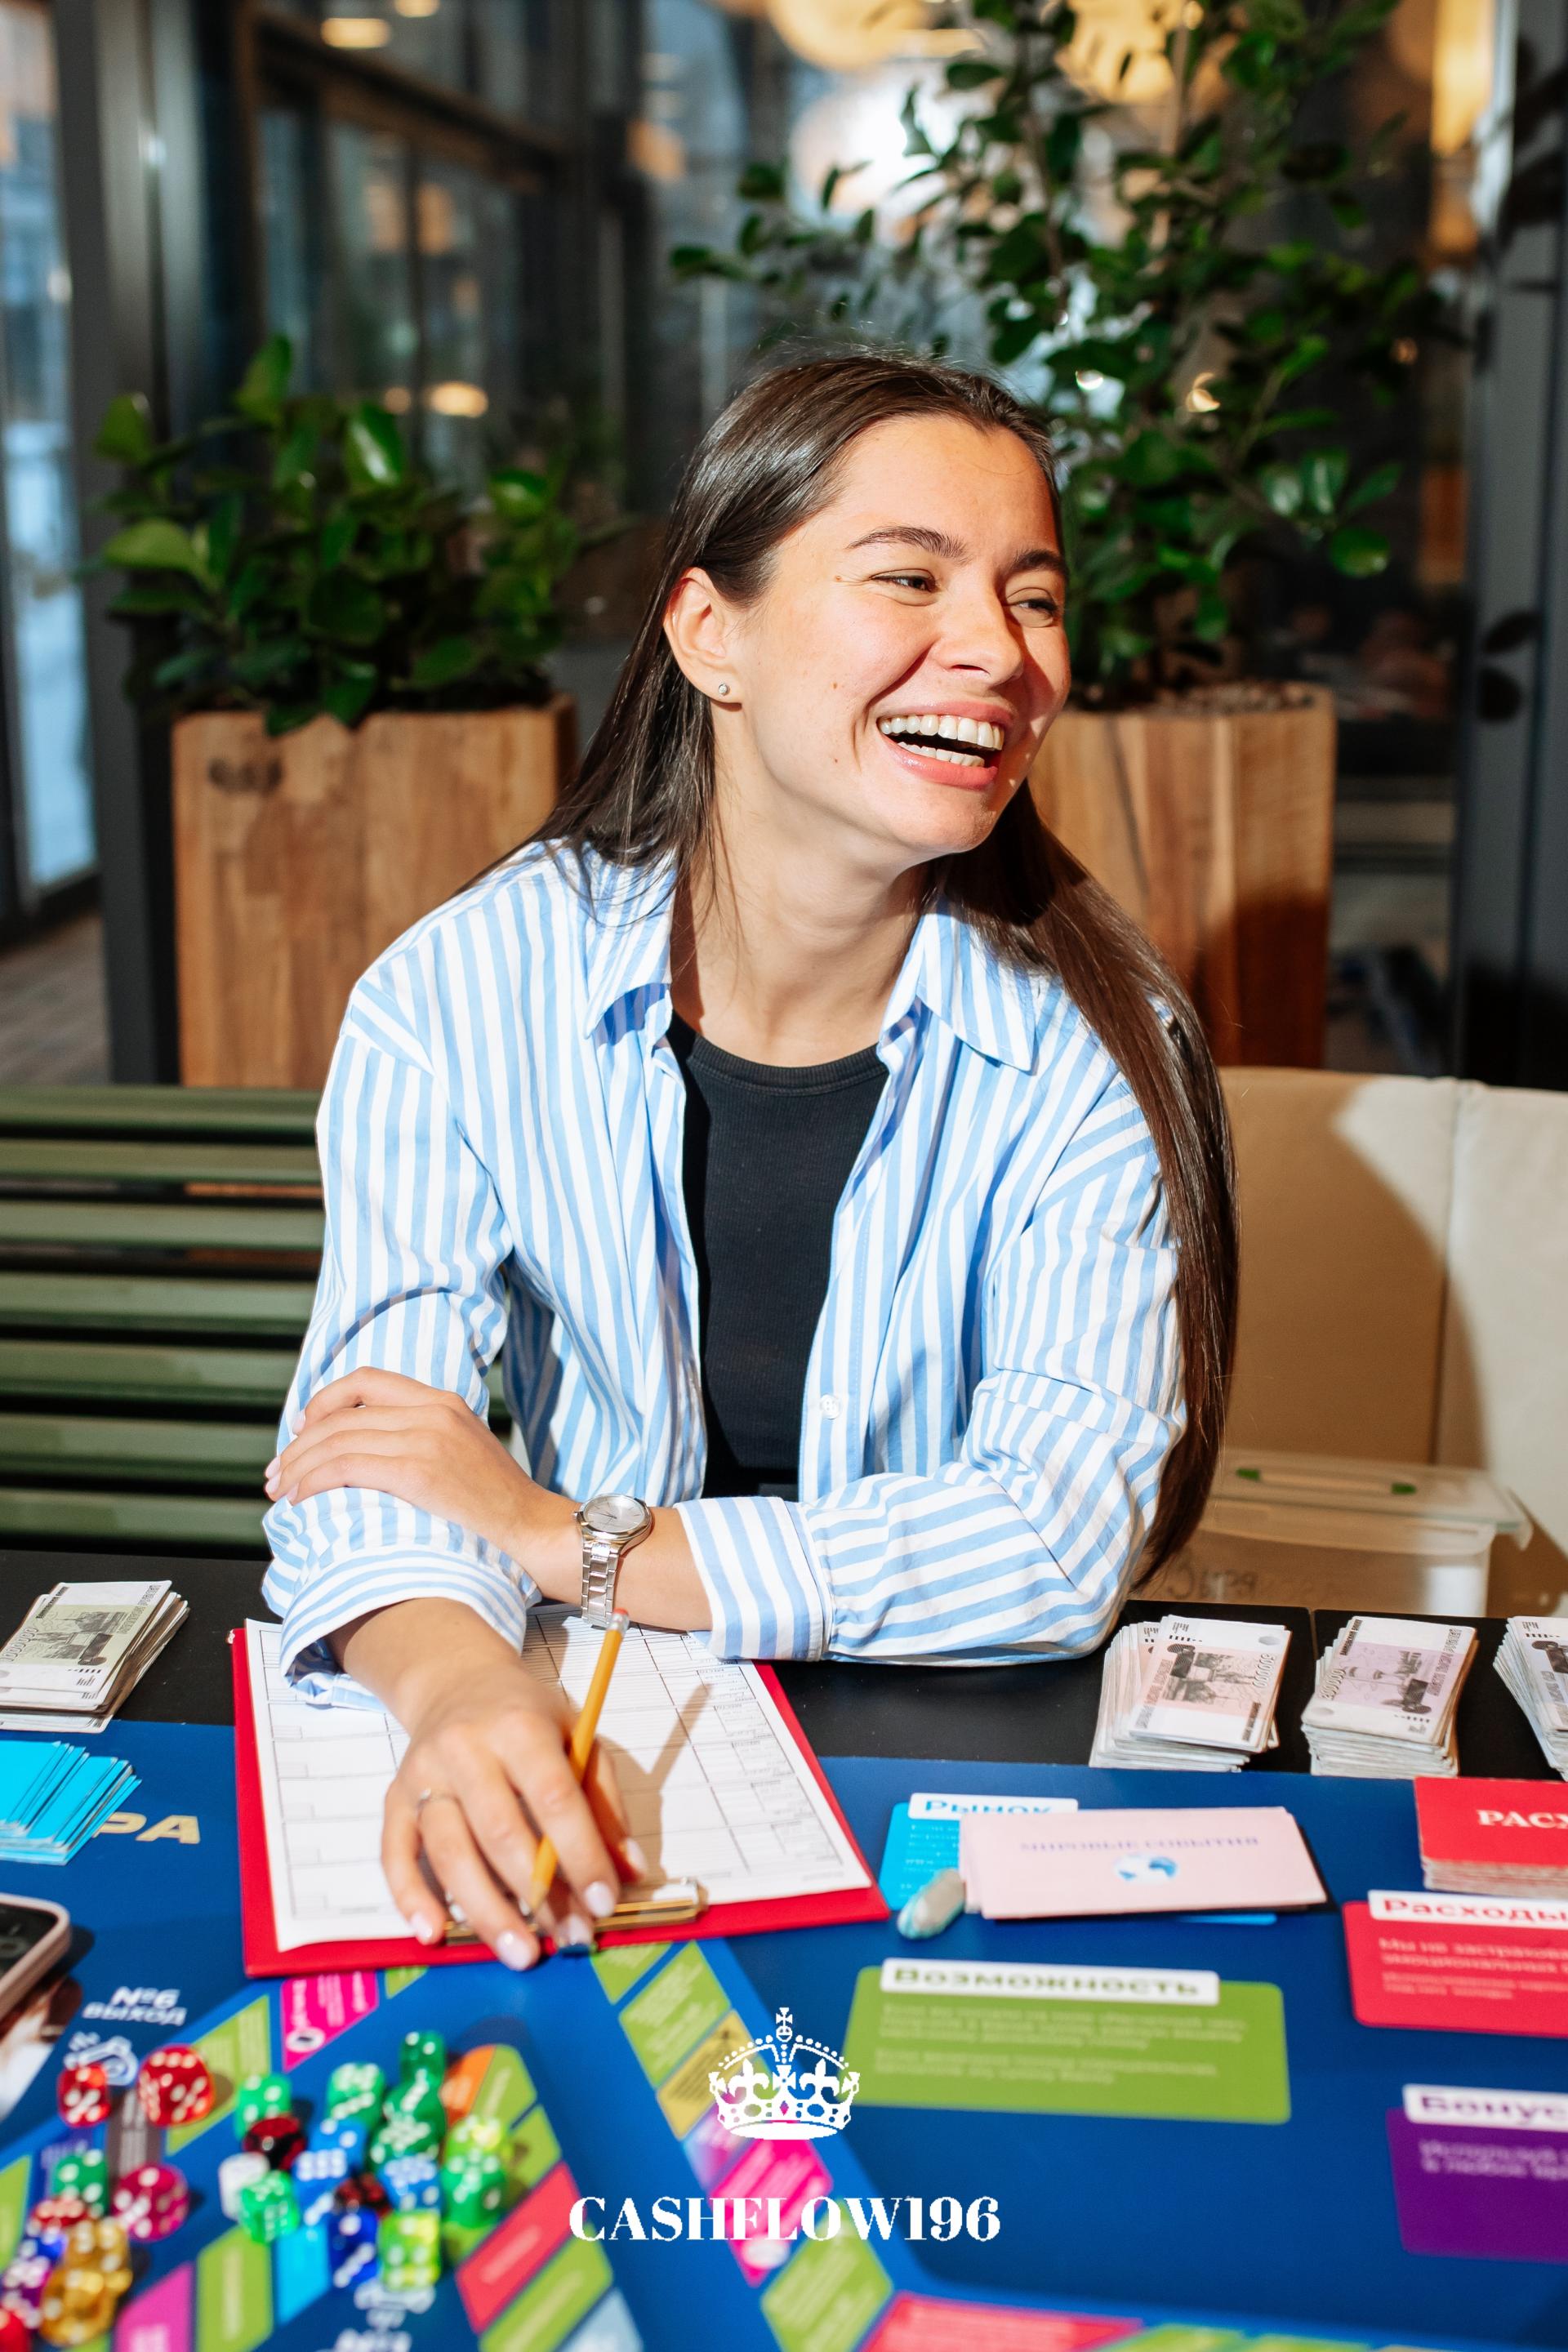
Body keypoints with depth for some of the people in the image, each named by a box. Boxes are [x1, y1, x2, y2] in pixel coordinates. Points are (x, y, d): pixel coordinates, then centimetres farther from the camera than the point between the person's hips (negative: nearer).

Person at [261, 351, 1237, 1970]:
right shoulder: (463, 998, -5)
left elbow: (1062, 1536, -14)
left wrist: (566, 1536, -16)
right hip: (598, 1758, 2)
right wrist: (459, 1685, -33)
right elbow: (365, 1452, -10)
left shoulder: (1092, 1044, -6)